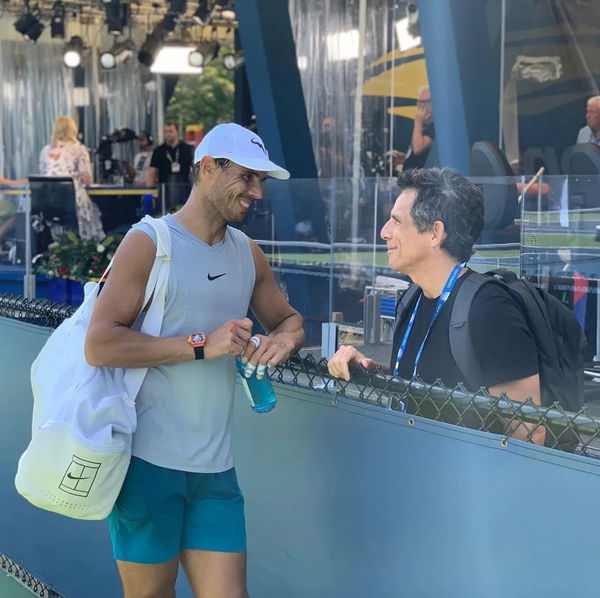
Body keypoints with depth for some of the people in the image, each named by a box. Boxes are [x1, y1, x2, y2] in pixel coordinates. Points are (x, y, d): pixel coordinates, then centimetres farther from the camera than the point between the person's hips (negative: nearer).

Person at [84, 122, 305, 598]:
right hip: (149, 461, -5)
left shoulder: (249, 254, 11)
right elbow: (98, 345, -15)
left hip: (216, 468, 5)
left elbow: (287, 319, 24)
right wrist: (202, 344, -19)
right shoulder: (148, 243, -7)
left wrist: (285, 337, -1)